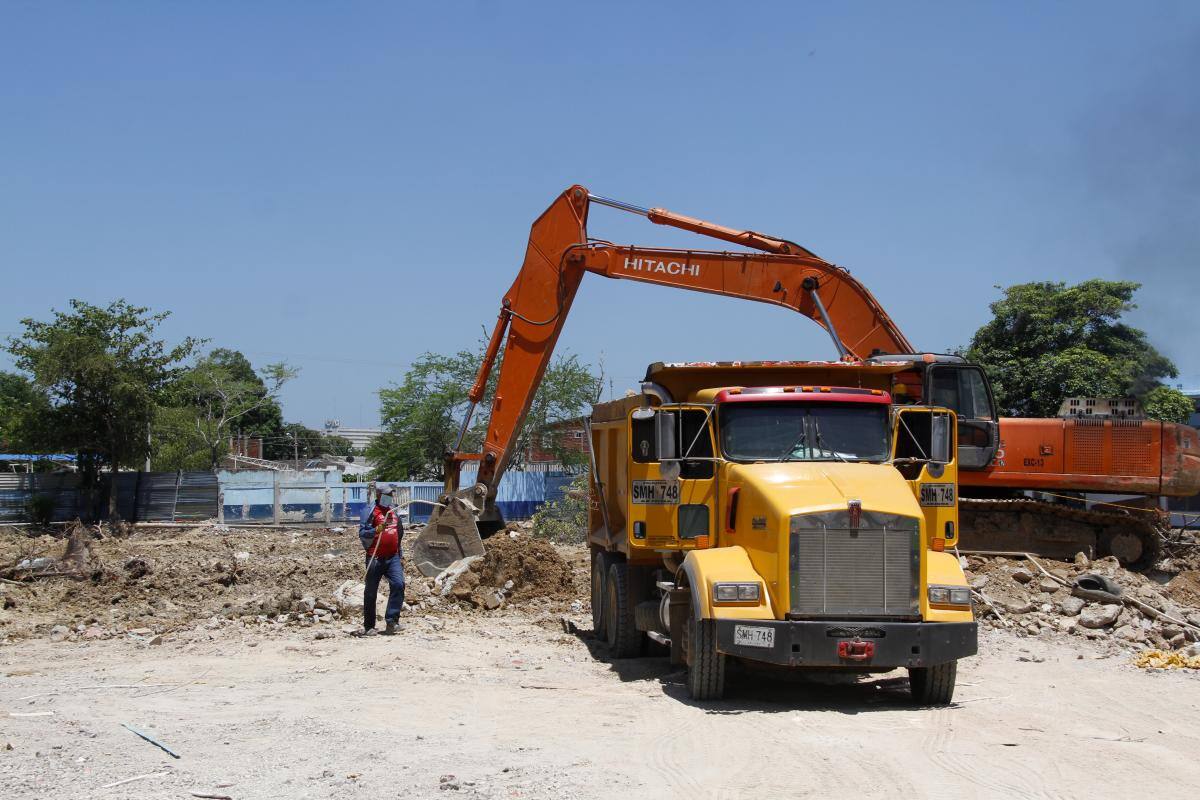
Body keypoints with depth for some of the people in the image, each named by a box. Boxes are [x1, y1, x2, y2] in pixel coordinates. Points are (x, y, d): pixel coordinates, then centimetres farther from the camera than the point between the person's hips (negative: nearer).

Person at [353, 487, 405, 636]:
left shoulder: (394, 513, 16)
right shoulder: (372, 512, -4)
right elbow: (362, 533, -11)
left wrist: (400, 556, 25)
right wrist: (376, 530, -28)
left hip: (393, 557, 5)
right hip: (376, 558, -5)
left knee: (398, 584, -16)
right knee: (371, 592, 2)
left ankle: (391, 620, -13)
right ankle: (369, 626, 11)